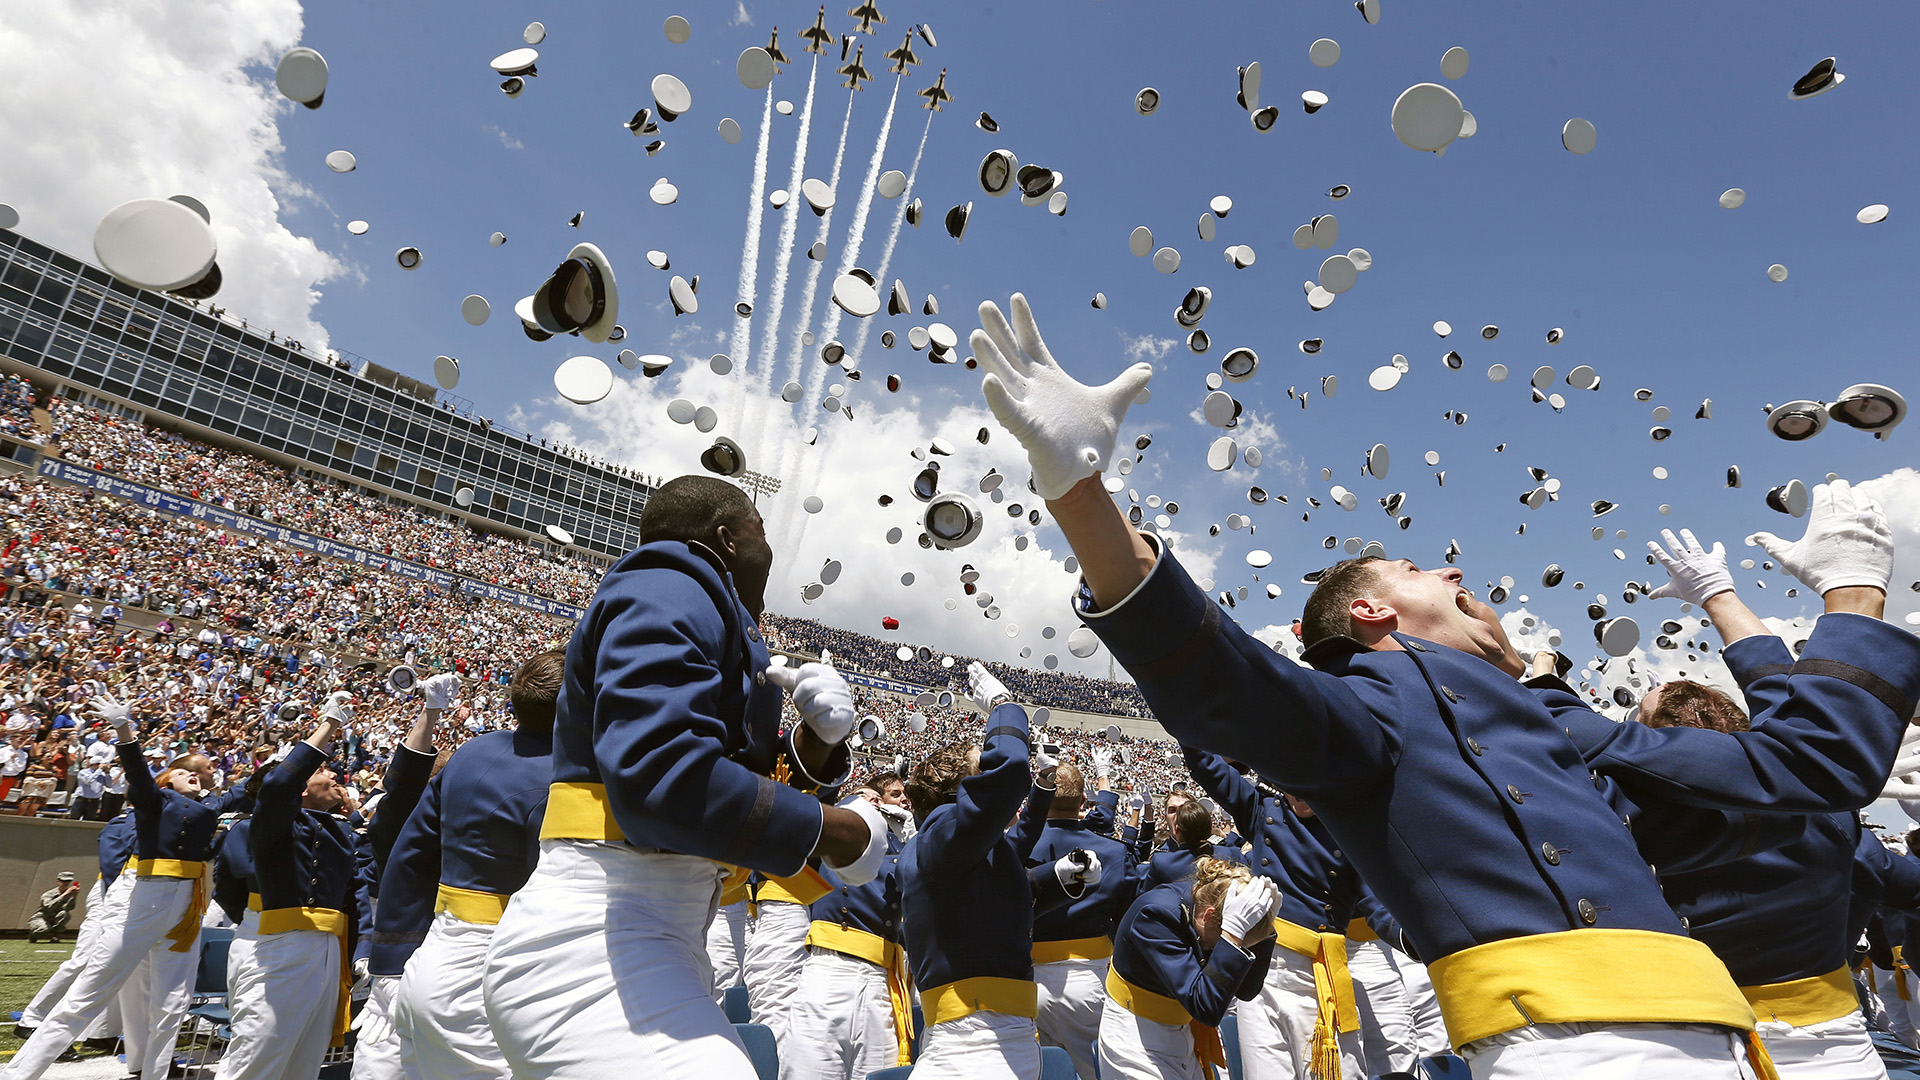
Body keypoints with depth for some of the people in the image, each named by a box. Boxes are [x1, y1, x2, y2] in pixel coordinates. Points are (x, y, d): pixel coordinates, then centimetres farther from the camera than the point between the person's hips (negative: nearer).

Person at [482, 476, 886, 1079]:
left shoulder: (710, 623, 18)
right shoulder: (668, 593, -12)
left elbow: (741, 782, 19)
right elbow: (659, 775, -29)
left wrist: (818, 741, -1)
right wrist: (833, 829, -17)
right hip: (591, 944, -10)